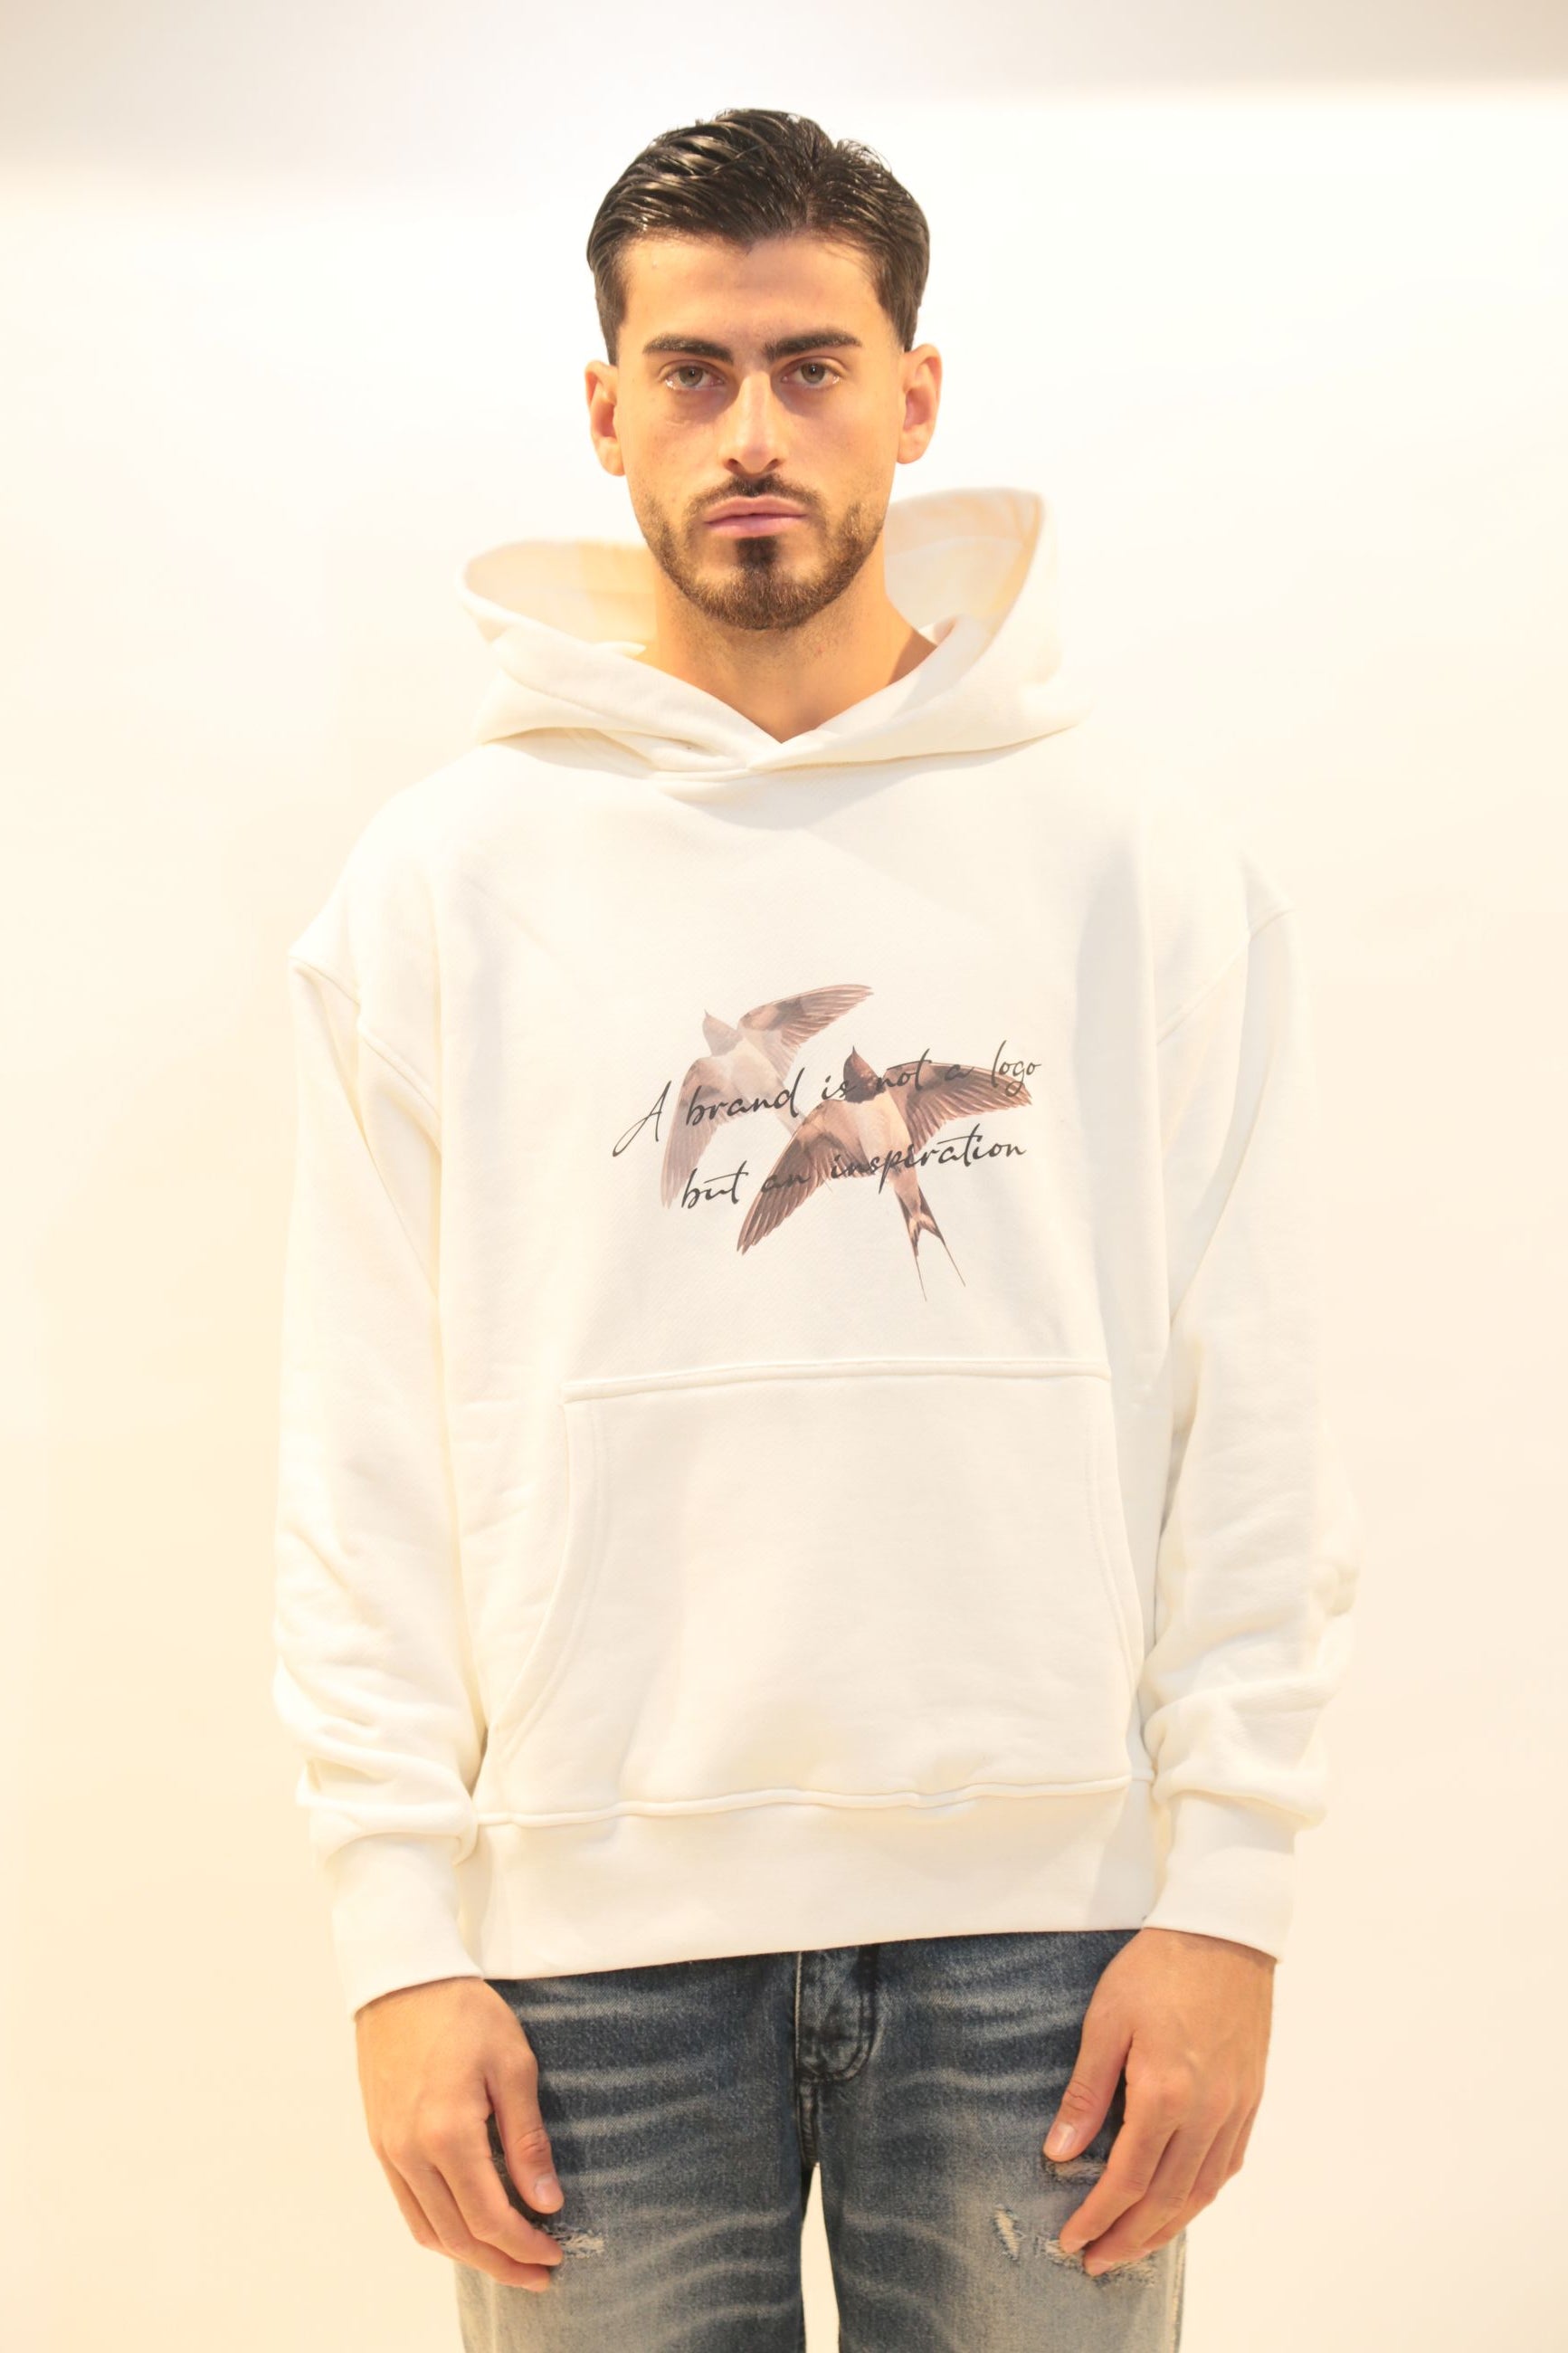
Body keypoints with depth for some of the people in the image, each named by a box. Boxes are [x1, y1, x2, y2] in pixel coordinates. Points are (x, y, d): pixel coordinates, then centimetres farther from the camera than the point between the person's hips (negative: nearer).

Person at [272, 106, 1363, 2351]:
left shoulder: (1145, 860, 2)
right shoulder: (447, 873, 2)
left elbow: (1254, 1420, 1)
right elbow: (368, 1455, 0)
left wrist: (1229, 1890, -4)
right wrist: (401, 1933, -4)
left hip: (1037, 1910, 0)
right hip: (592, 1920, 0)